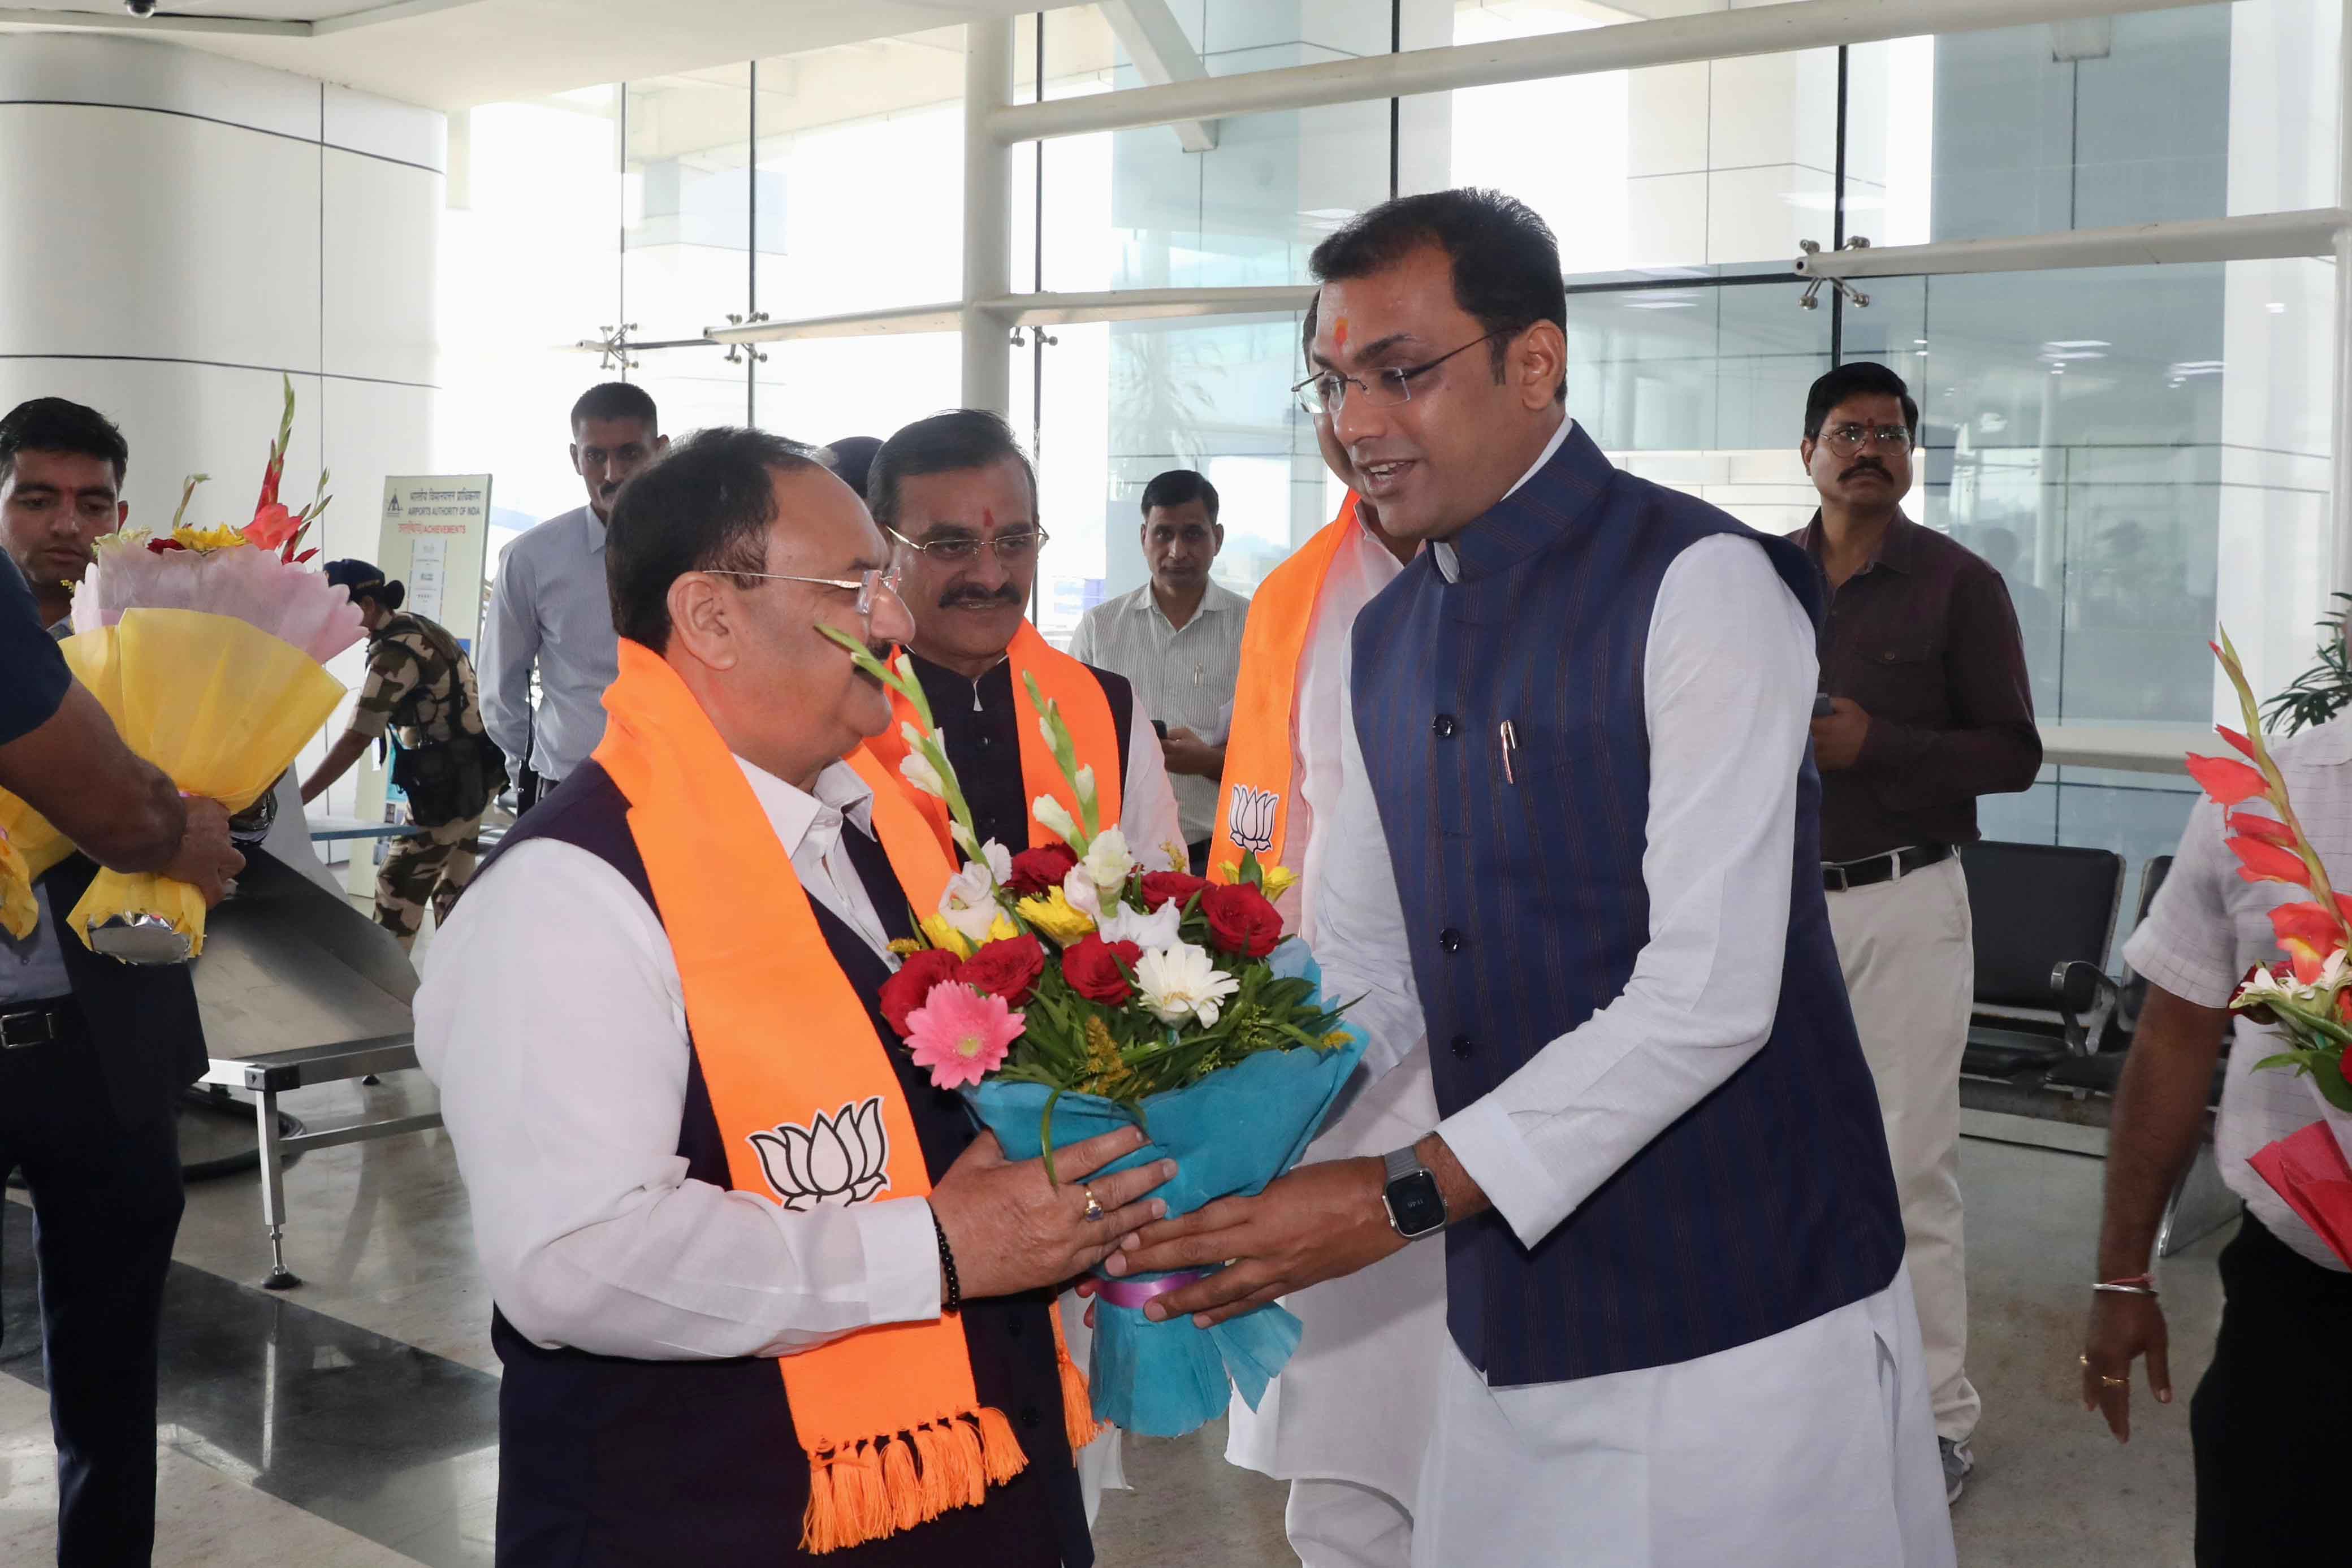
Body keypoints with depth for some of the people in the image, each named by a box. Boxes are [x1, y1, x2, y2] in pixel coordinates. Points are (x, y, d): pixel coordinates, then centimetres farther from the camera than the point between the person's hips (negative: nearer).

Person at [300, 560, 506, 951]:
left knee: (398, 883, -2)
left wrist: (295, 800, -25)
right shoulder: (417, 627, 9)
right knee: (452, 884, 15)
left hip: (449, 784, -10)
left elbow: (355, 741, -25)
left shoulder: (394, 651, -21)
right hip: (471, 776, 10)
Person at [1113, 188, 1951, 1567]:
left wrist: (1408, 1196, -22)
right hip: (1512, 1331, 7)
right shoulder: (1388, 640, 9)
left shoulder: (1699, 589, -14)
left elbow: (1709, 994, -21)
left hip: (1736, 1336, -6)